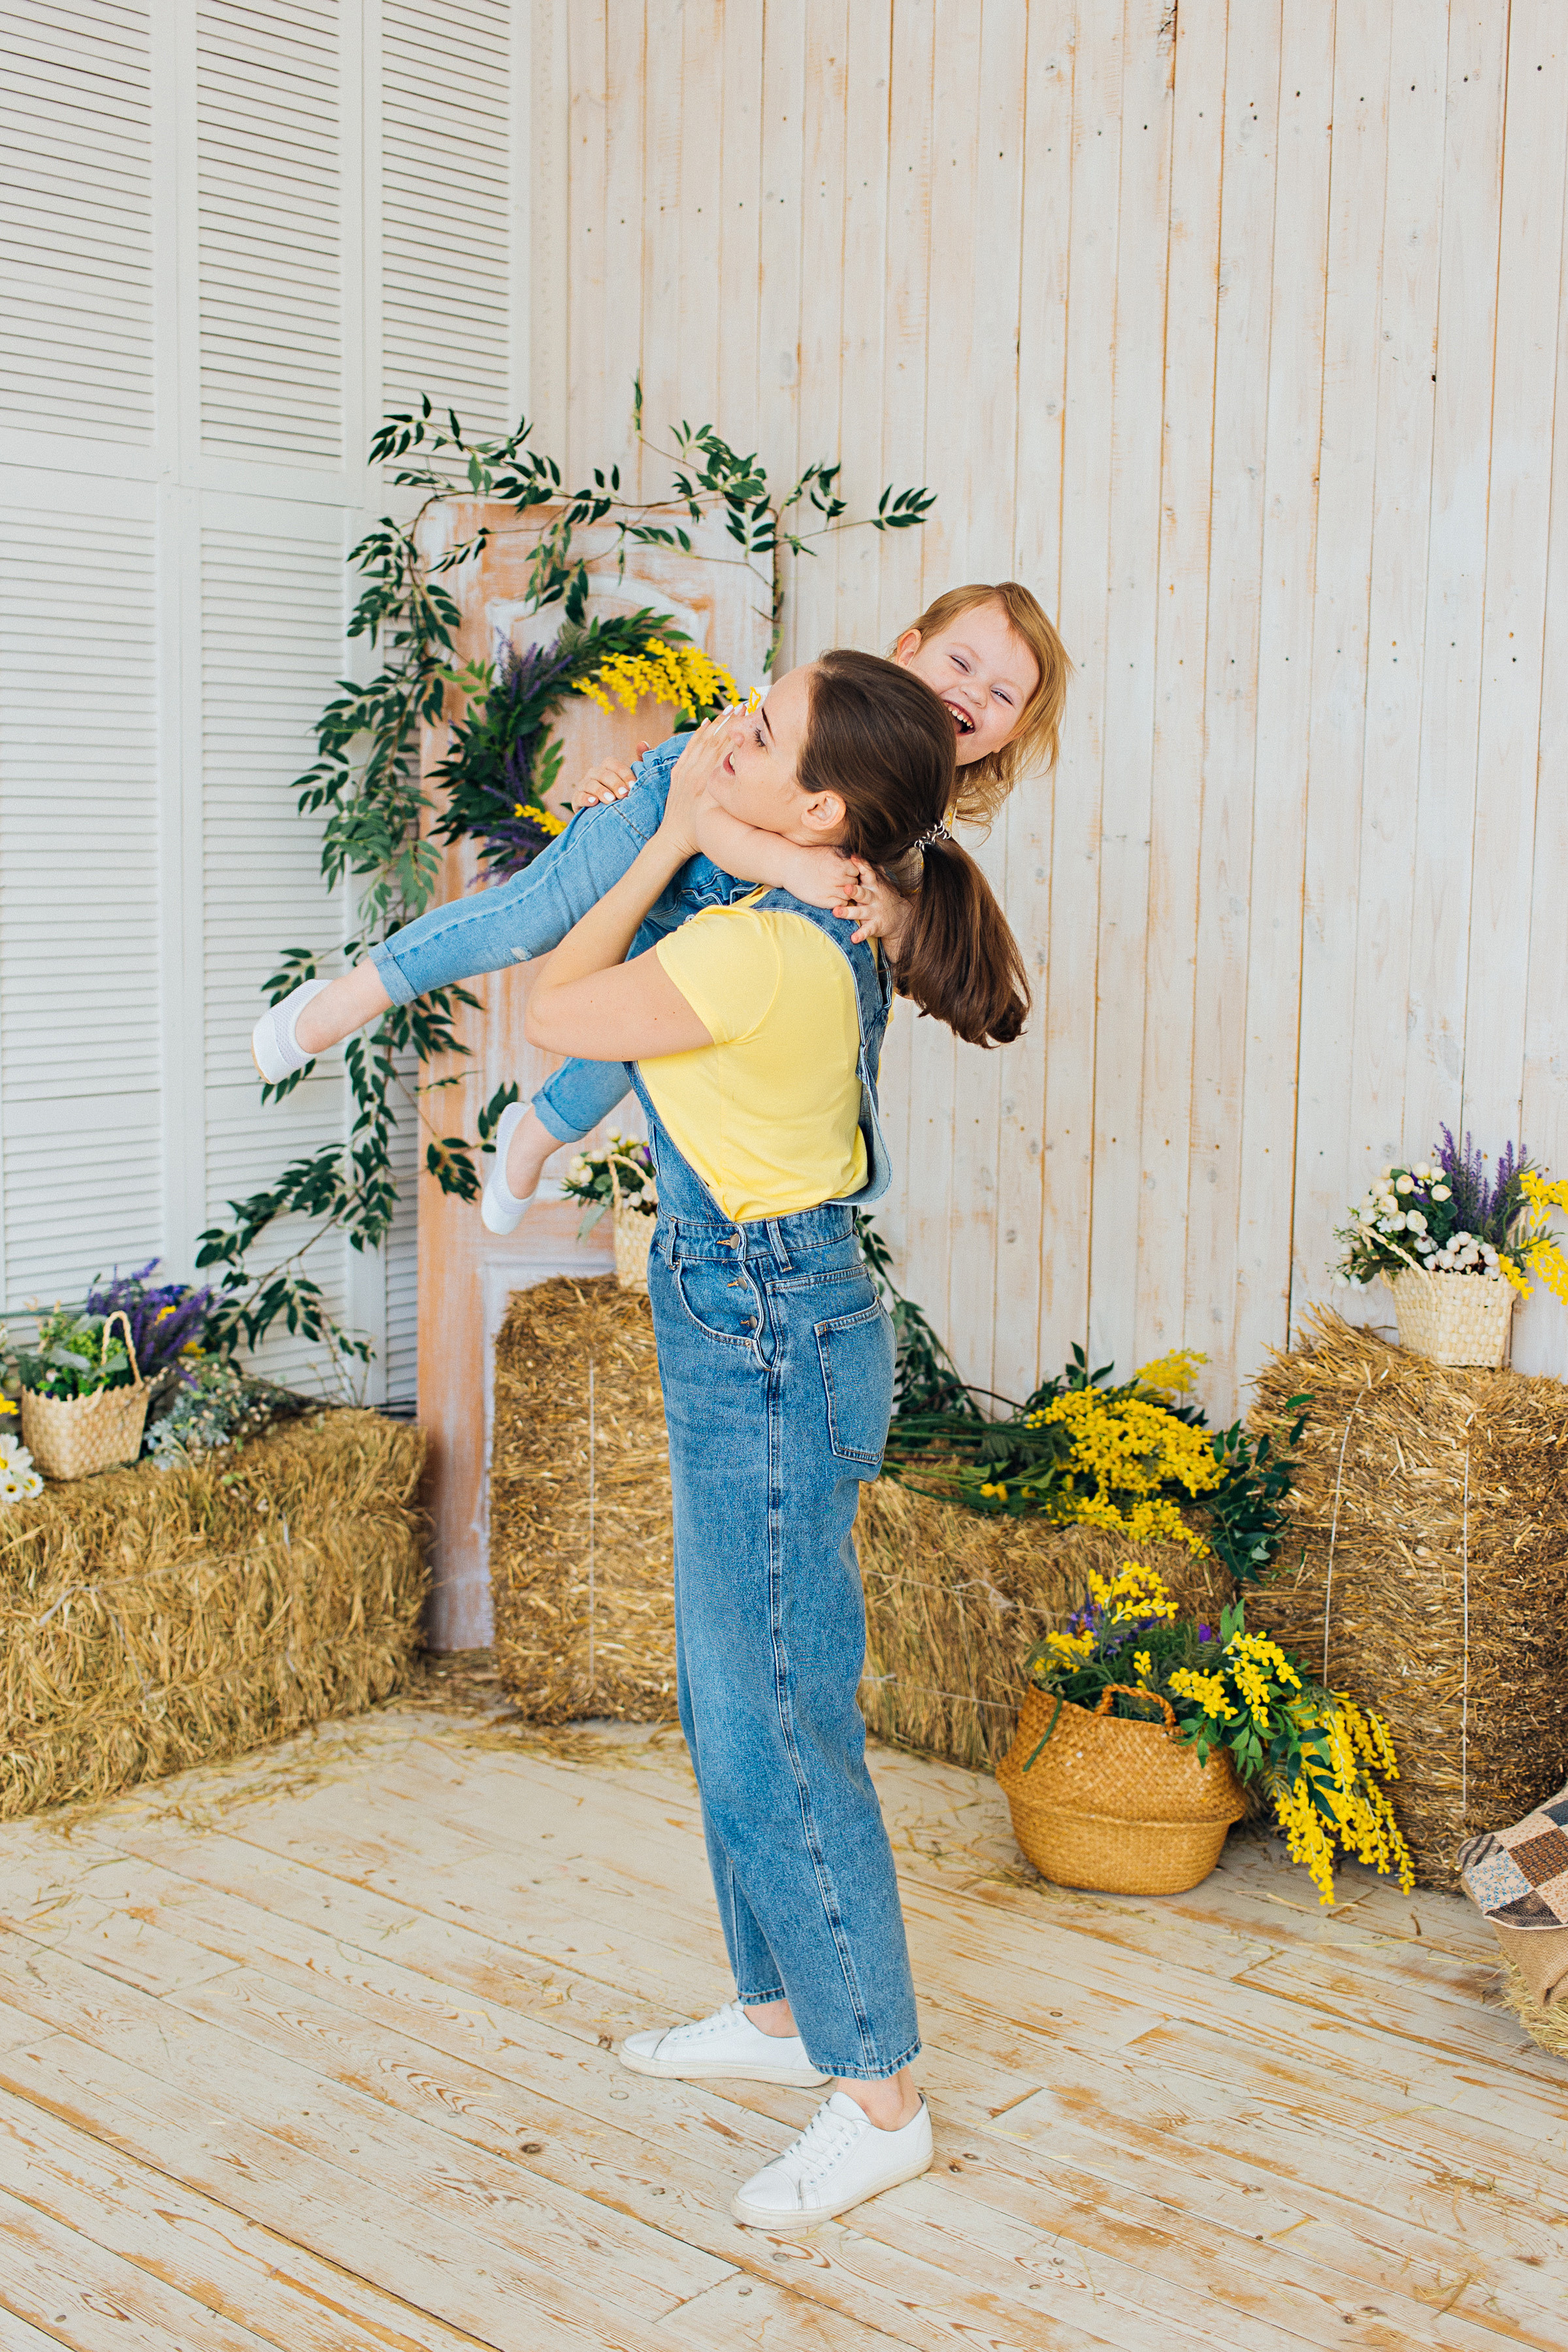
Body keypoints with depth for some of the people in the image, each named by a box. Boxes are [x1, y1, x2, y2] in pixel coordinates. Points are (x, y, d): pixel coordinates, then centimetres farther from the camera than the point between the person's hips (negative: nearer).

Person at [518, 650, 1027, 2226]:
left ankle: (878, 2095, 13)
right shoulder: (823, 930, 5)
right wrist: (683, 848, 15)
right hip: (759, 1337, 10)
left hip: (765, 1344, -10)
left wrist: (671, 841, -7)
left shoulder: (760, 954, -25)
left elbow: (556, 1015, -11)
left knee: (777, 1735, -1)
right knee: (729, 1710, 20)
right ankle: (779, 2013, 35)